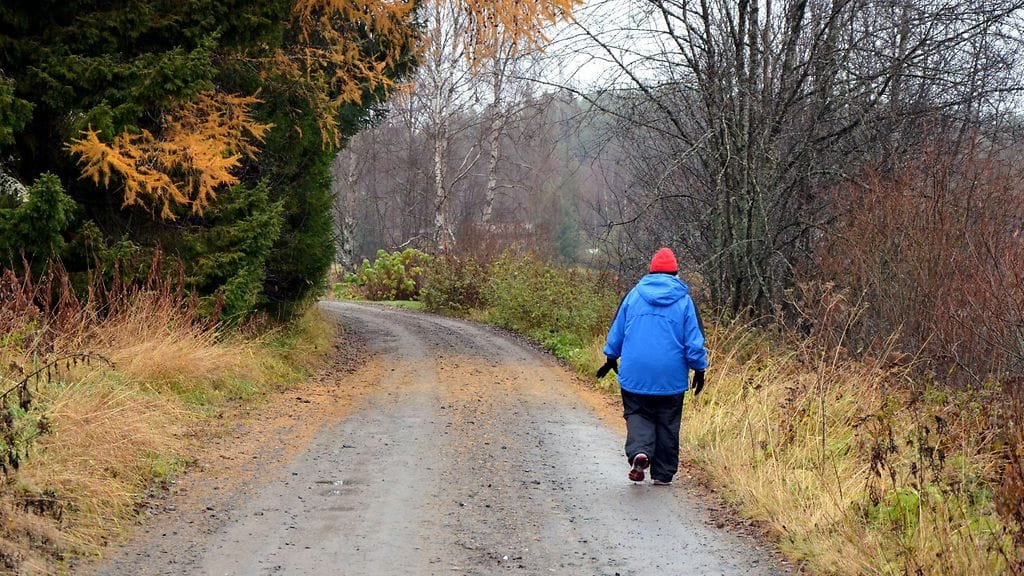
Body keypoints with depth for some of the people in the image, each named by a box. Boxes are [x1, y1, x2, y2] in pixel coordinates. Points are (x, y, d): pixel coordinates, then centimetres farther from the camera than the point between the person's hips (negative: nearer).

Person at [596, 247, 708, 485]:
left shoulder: (634, 295, 3)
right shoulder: (683, 300, -2)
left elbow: (617, 329, 10)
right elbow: (694, 340, -2)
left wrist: (611, 358, 23)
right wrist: (699, 369, 8)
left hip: (635, 374, 1)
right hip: (671, 377, -1)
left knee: (637, 415, 10)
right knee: (667, 424, 10)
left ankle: (639, 451, -18)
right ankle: (663, 474, 11)